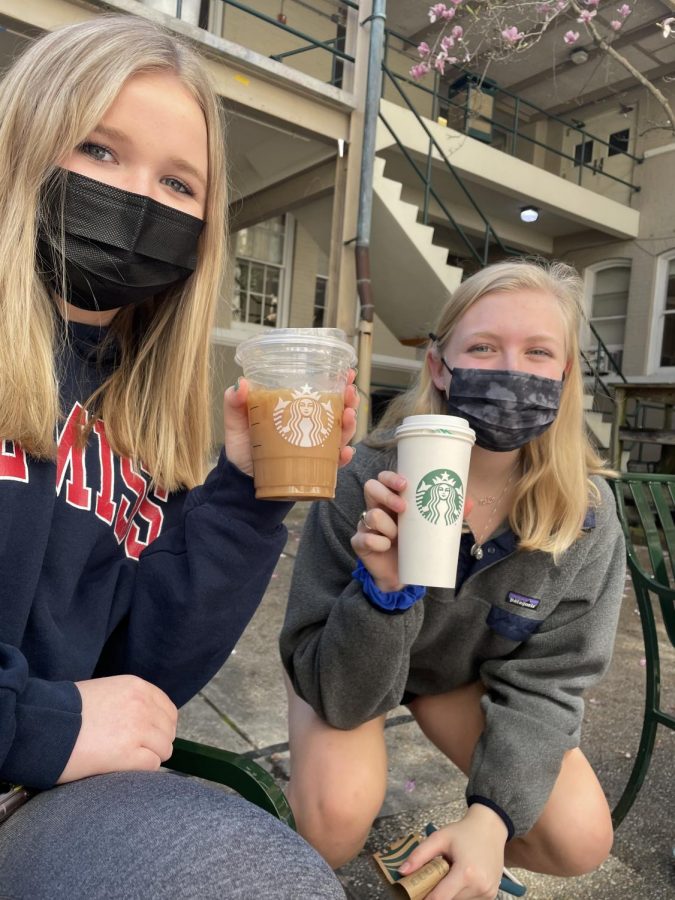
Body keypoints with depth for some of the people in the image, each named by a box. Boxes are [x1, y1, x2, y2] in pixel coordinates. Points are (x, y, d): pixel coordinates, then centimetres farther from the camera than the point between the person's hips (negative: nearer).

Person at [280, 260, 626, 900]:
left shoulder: (587, 514, -23)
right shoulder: (365, 484, -34)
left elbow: (544, 680, -15)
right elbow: (337, 695, -29)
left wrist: (491, 817, -28)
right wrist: (384, 588, -49)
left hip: (464, 675, 4)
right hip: (347, 665, -3)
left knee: (581, 838, -9)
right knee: (338, 815, -29)